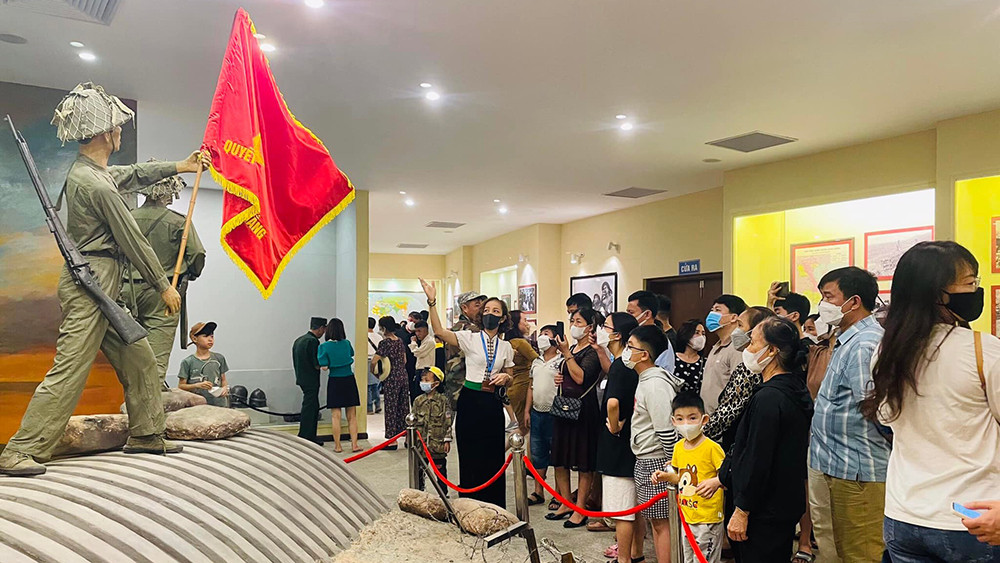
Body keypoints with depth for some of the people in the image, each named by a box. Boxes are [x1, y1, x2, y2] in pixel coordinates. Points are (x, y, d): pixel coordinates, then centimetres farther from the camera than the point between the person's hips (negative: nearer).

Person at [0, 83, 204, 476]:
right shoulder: (96, 185, -18)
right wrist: (163, 285, -4)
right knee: (69, 372, -8)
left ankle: (146, 435, 22)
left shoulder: (89, 171, 12)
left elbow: (133, 174, 30)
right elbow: (132, 241, -13)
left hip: (103, 288, 10)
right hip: (91, 285, -10)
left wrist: (181, 166, 37)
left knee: (139, 358, 13)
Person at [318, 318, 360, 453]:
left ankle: (337, 445, 10)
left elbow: (324, 367, -11)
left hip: (334, 382, -2)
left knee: (335, 415, 6)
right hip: (349, 381, 2)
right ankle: (354, 444, 8)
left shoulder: (324, 346, -10)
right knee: (352, 415, 8)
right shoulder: (347, 343, 0)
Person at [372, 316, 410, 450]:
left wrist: (374, 372, -2)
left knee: (391, 409, 1)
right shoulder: (400, 341, 9)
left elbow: (374, 361, -19)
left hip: (391, 380, -7)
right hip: (403, 377, 7)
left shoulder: (385, 342, -13)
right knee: (404, 408, 13)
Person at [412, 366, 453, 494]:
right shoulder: (418, 401, 3)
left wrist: (447, 440, -5)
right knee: (419, 469, 9)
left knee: (441, 469, 9)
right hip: (421, 442, 2)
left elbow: (448, 422, -3)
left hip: (438, 443, -2)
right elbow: (413, 421, 9)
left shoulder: (443, 400, -5)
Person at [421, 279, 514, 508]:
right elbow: (439, 331, -18)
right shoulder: (470, 338, -3)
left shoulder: (505, 347, 8)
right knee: (470, 456, 4)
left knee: (493, 457, 8)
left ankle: (494, 508, 22)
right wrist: (432, 302, -27)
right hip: (470, 401, -3)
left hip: (494, 404, 3)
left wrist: (505, 377, -6)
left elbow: (510, 377, 18)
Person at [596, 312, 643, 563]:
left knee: (622, 509, 2)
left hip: (619, 445, -9)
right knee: (637, 504, 20)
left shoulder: (620, 366, -21)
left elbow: (613, 402, -37)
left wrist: (614, 427, -21)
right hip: (634, 443, 9)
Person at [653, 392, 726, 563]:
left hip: (708, 520, -7)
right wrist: (666, 476, -2)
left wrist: (715, 482, -35)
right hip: (686, 517, 7)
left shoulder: (712, 448, -17)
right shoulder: (678, 447, 4)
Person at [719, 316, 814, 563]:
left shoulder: (768, 398, -23)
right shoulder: (796, 389, 7)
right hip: (787, 504, 9)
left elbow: (757, 461, -23)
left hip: (765, 512, -9)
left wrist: (741, 511, -16)